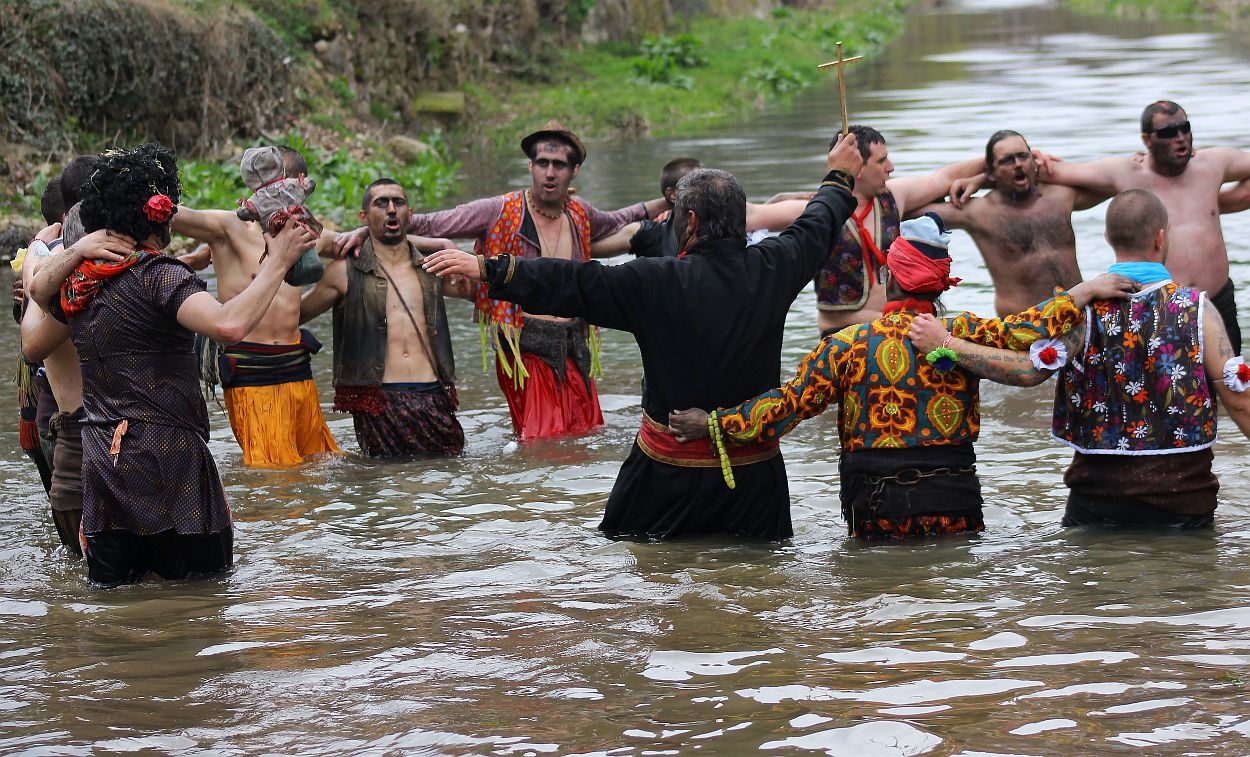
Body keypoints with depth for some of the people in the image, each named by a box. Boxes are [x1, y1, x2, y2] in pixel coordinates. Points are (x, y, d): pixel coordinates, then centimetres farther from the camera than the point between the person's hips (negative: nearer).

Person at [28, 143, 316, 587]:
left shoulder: (76, 286, 10)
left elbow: (38, 290, 36)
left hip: (100, 467, 7)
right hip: (167, 464, -7)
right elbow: (229, 326, -29)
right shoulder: (158, 276, -12)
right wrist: (277, 261, -17)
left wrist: (78, 250, 15)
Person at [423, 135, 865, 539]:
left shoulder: (659, 283, -16)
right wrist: (839, 178, 39)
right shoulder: (770, 269, -3)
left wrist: (488, 270, -15)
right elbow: (814, 230, 18)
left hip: (670, 474, -3)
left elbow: (573, 286, -17)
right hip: (756, 471, 3)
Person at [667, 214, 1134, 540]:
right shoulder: (960, 334, -4)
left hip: (875, 515, -1)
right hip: (955, 511, 1)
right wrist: (1083, 293, -6)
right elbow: (1022, 334, -14)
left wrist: (713, 423, 4)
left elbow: (785, 406, -4)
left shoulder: (846, 347, -4)